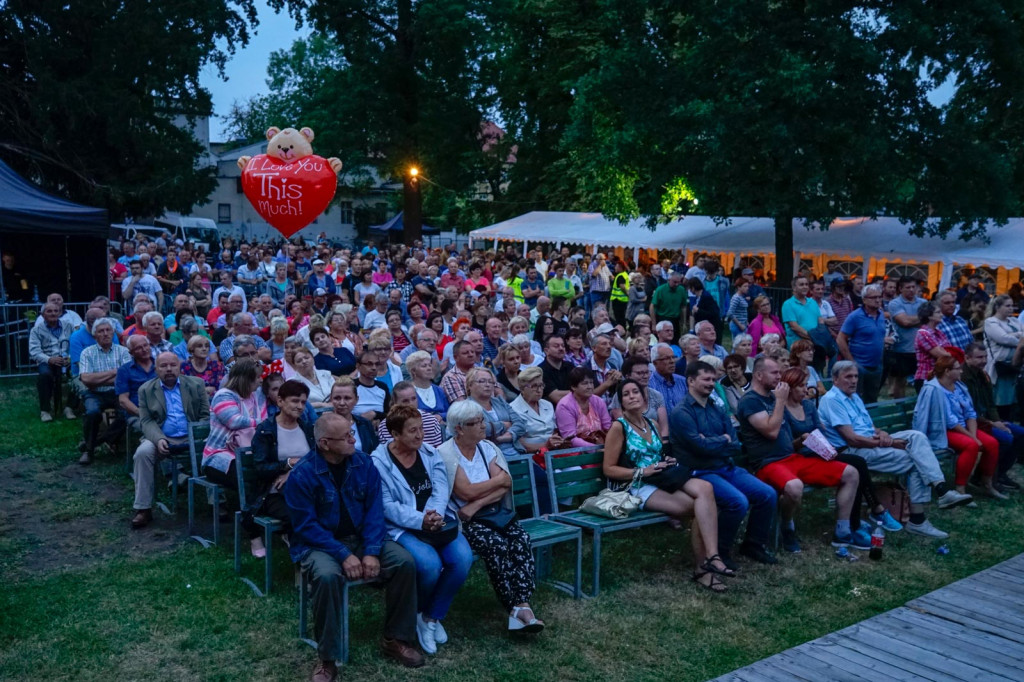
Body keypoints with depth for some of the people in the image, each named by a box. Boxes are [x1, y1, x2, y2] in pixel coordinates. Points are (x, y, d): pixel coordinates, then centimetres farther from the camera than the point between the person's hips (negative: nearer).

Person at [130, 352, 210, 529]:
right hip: (162, 438, 0)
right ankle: (143, 509, -22)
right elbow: (146, 421, 1)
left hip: (192, 438, 0)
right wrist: (159, 439, -19)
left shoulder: (196, 384, 8)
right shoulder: (146, 390, 8)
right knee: (143, 452, -30)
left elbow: (206, 415, 6)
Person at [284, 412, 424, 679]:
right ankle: (326, 657, -18)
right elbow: (306, 526, -17)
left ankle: (395, 639, 0)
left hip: (361, 537, 4)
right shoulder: (301, 475, -17)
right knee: (327, 576, -37)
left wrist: (372, 552, -17)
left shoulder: (363, 463, -4)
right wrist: (344, 555, -25)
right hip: (319, 543, -4)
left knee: (405, 562, -18)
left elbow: (374, 510, -4)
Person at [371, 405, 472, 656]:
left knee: (463, 559, -22)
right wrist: (420, 521, -25)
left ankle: (432, 616, 1)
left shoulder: (430, 454, 10)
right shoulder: (378, 462, -5)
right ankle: (415, 613, 4)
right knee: (430, 564, -31)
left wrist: (433, 516, -23)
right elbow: (387, 506, -13)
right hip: (402, 528, -5)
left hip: (438, 521, 5)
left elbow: (441, 490, -2)